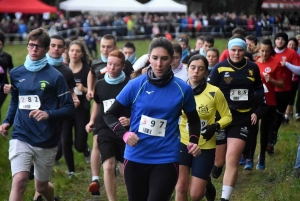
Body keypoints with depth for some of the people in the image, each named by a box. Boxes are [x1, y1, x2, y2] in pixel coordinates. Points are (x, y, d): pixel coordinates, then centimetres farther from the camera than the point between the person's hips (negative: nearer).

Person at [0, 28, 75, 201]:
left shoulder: (55, 76, -7)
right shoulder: (16, 73, 4)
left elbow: (70, 109, -6)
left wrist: (49, 114, -24)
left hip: (47, 141, -1)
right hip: (21, 138, 1)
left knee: (41, 186, 16)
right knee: (19, 180, -21)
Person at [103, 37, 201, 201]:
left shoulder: (183, 89, -2)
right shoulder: (135, 85, -4)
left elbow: (193, 120, 15)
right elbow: (109, 115, 2)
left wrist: (194, 141, -2)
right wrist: (124, 134, -15)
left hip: (166, 159, -1)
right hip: (135, 158, 1)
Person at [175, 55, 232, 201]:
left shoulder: (214, 92, -12)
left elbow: (227, 116, -1)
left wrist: (215, 127, -20)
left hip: (205, 147, -2)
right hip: (183, 144, 2)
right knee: (180, 189, -6)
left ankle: (207, 185, 36)